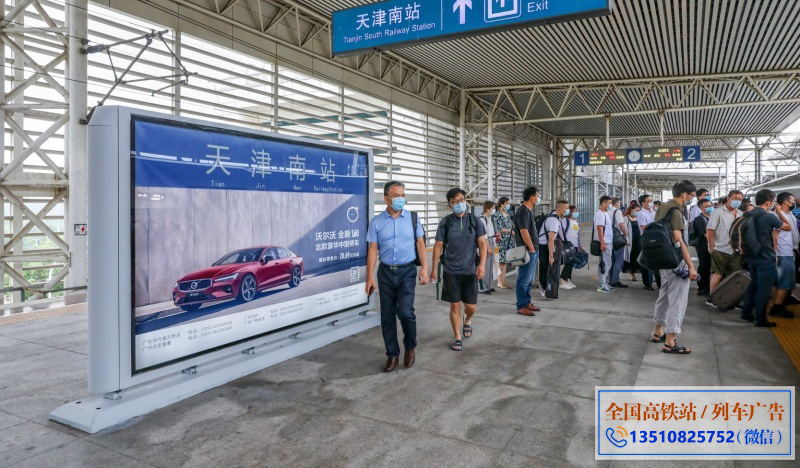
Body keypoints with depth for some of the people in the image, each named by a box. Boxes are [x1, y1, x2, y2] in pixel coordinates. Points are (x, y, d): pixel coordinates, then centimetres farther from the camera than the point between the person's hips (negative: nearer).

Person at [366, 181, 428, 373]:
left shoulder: (413, 218, 2)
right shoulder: (376, 222, 1)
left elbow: (420, 244, 4)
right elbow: (372, 250, 1)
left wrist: (424, 268, -6)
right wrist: (370, 277, -3)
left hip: (407, 271, -1)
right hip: (385, 272, 1)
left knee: (405, 311, -12)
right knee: (387, 316, 6)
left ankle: (410, 347, 16)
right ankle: (392, 355, 22)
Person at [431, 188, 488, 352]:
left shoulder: (474, 221, 1)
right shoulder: (445, 222, -1)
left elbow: (482, 243, 1)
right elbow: (438, 246, 2)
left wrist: (482, 264, -12)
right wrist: (434, 269, 1)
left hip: (470, 271, 1)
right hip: (451, 271, -1)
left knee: (471, 306, 4)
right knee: (454, 306, 4)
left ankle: (467, 320, 39)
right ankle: (457, 337, 21)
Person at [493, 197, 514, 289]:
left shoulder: (507, 214, 15)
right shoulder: (498, 215, -9)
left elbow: (512, 225, 24)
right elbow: (499, 229, -14)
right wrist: (511, 231, -12)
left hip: (508, 241, 8)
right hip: (501, 241, -8)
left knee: (505, 261, 8)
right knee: (501, 261, -6)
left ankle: (503, 281, 13)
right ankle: (500, 282, -1)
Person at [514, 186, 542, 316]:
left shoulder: (529, 211, 16)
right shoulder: (523, 211, -15)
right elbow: (524, 231, -22)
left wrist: (534, 249, 18)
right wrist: (531, 248, -19)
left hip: (532, 250, 10)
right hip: (527, 251, -10)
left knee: (529, 279, 16)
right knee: (524, 279, -5)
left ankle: (527, 302, 24)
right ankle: (521, 306, 0)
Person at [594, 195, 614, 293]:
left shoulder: (605, 213, 17)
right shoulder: (600, 214, -14)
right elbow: (599, 228, -20)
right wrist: (602, 243, -25)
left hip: (608, 242, 10)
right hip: (604, 243, -10)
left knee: (606, 264, 14)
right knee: (606, 264, -7)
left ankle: (606, 284, 21)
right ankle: (602, 285, -3)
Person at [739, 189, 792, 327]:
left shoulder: (747, 215, 3)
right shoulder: (769, 217, -17)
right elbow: (788, 227, -2)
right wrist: (779, 211, 5)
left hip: (751, 256, 7)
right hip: (765, 258, -7)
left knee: (754, 284, 20)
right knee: (764, 288, 2)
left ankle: (746, 312, 24)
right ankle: (760, 319, 9)